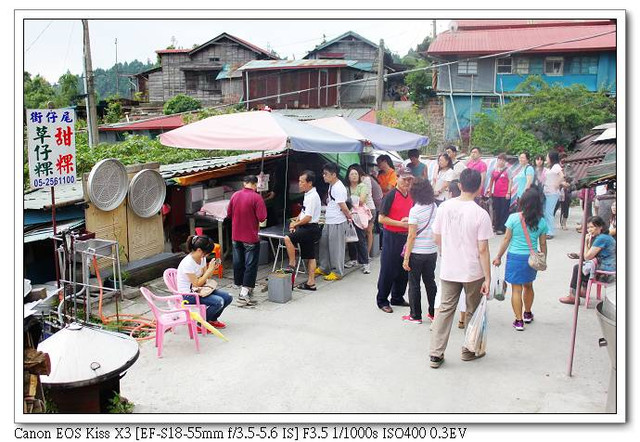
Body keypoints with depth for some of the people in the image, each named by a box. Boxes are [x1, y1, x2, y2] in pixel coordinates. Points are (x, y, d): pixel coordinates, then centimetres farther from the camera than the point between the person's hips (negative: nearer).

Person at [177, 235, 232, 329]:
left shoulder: (202, 258, 0)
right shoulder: (188, 263, -26)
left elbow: (205, 277, 6)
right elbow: (197, 284, -23)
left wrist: (213, 268, -13)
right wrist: (210, 269, -22)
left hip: (199, 289, 9)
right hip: (187, 294, -9)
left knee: (228, 297, -4)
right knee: (219, 301, -25)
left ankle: (212, 320, 18)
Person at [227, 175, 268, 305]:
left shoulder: (235, 195, 0)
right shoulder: (256, 197, -15)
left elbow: (229, 214, 9)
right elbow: (262, 218, -18)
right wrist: (253, 217, 3)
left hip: (236, 236, 5)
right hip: (251, 237, -5)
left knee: (238, 263, 15)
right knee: (250, 264, 1)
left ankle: (241, 286, 26)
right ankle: (245, 292, -3)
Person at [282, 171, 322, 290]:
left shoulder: (312, 197, -18)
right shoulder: (308, 195, 13)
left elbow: (308, 218, -22)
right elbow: (303, 211, 23)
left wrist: (295, 224, -9)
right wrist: (295, 222, 9)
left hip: (310, 229, -10)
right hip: (307, 229, 10)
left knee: (288, 238, -21)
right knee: (310, 257, 12)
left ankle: (292, 265, -9)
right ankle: (311, 282, 18)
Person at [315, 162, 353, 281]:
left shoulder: (338, 188, -20)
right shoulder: (331, 186, 11)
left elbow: (343, 207, -18)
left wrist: (349, 218, -5)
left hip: (337, 223, -10)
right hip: (328, 222, 10)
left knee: (336, 248, 1)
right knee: (324, 244, 17)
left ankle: (337, 272, 12)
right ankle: (323, 268, 31)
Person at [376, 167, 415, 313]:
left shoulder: (411, 196, 9)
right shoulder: (391, 196, -11)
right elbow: (381, 219, -14)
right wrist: (400, 223, -19)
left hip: (406, 236, 7)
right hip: (392, 237, -7)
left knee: (404, 269, 13)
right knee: (388, 270, 0)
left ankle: (397, 298, 28)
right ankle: (382, 300, 12)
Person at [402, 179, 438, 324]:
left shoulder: (415, 210, -16)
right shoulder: (434, 207, 1)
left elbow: (411, 236, -17)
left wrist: (406, 258, -12)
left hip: (417, 253, -5)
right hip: (432, 251, 5)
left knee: (414, 284, 7)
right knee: (430, 282, 17)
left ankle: (415, 316, 15)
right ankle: (434, 313, 25)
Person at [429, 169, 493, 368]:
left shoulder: (444, 207, -5)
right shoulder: (480, 214, -16)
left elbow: (437, 238, 4)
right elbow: (482, 249, -16)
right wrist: (488, 278, -9)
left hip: (448, 270, 3)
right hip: (473, 272, -3)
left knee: (445, 309, 12)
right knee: (473, 312, 16)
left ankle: (436, 354, 11)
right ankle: (469, 350, 31)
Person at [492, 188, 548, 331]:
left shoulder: (514, 218, -12)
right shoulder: (542, 221, -4)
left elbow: (506, 239, -7)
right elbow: (543, 244, 3)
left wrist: (499, 257, 3)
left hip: (515, 257, -3)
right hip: (532, 258, 3)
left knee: (516, 289, 4)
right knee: (528, 286, 23)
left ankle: (519, 321, 7)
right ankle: (528, 314, 40)